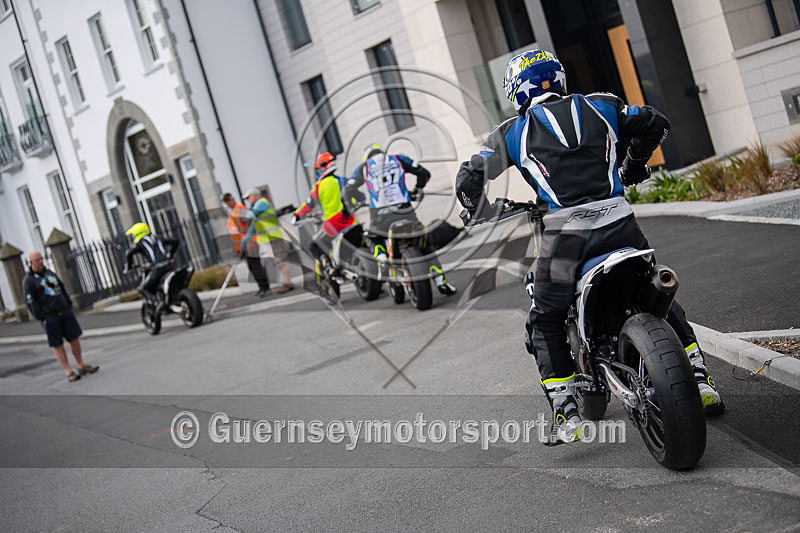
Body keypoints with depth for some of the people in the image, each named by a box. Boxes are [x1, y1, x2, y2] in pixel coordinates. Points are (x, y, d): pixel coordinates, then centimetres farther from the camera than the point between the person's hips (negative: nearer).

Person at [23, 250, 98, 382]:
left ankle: (81, 366, 19)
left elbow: (62, 289, 21)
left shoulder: (49, 273, 14)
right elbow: (31, 302, -9)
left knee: (75, 339, 6)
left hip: (65, 311, 6)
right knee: (57, 345, 0)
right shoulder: (28, 280, -5)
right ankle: (68, 372, 5)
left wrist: (69, 304, 16)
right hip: (49, 317, -5)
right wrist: (41, 318, -13)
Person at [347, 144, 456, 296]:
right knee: (425, 244, 15)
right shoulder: (398, 159, 15)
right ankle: (440, 281, 6)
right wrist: (415, 192, 29)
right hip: (404, 212, 0)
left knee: (373, 238, 32)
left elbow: (349, 189, 6)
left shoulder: (364, 167, 14)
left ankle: (382, 260, 3)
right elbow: (424, 173, 14)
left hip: (380, 216, 0)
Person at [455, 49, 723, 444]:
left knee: (545, 323, 14)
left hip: (564, 234, -3)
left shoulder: (513, 133, 9)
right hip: (619, 223, 3)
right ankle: (700, 381, 22)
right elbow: (655, 123, 21)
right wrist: (633, 165, 37)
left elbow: (469, 178, 10)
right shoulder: (600, 107, 15)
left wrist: (474, 209, 31)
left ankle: (567, 414, 6)